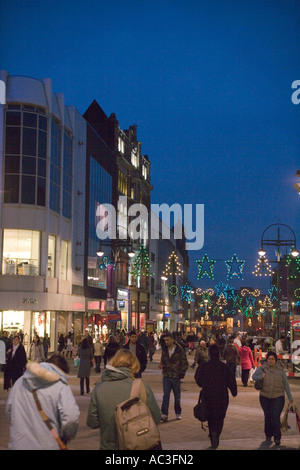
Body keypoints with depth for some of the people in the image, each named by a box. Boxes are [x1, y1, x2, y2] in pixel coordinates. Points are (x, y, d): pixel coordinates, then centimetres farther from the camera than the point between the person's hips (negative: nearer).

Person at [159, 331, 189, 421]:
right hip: (166, 376, 2)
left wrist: (181, 373, -12)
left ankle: (178, 413, 25)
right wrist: (161, 365, -4)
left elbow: (185, 364, -4)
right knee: (166, 395, -6)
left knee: (177, 396, 10)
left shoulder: (179, 350, -7)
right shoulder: (164, 350, 5)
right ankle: (164, 414, -7)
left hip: (176, 377, -2)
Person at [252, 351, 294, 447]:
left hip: (278, 397, -1)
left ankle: (277, 438, -1)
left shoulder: (280, 370, -1)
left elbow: (285, 384, 6)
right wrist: (260, 377, -14)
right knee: (267, 417, 8)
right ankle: (268, 436, 25)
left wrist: (290, 398, 8)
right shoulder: (262, 368, -3)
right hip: (265, 397, 1)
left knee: (275, 417, -11)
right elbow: (253, 376, 9)